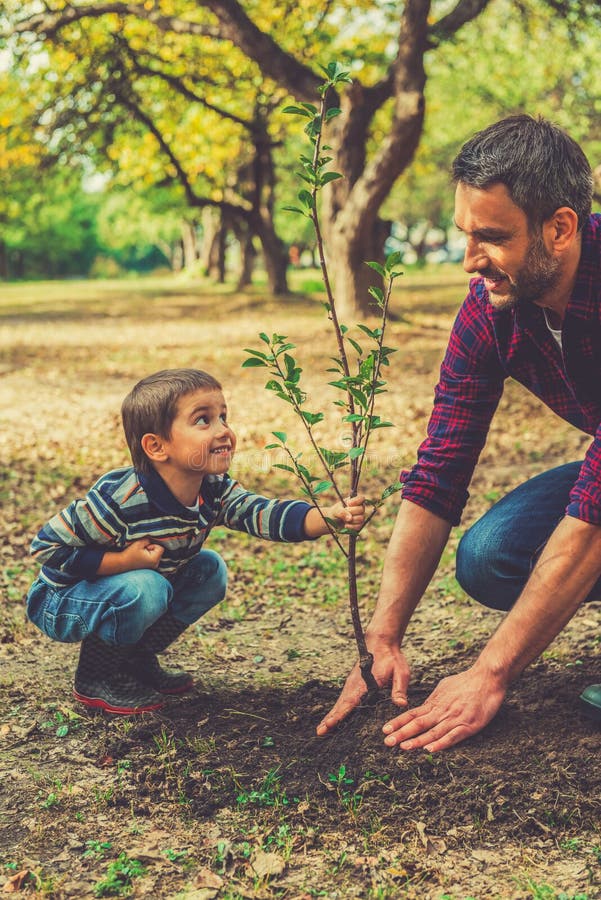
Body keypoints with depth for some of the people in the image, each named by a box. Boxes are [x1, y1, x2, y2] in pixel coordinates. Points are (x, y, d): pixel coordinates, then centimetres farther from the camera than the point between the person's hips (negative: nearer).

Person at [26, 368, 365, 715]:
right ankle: (96, 678, -6)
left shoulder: (213, 491, -14)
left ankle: (137, 658, 11)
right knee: (146, 588, -32)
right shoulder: (119, 501, -33)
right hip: (60, 601, -7)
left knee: (211, 569, -2)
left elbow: (263, 513, -27)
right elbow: (48, 545, -25)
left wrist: (329, 516, -44)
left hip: (131, 592, 7)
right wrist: (125, 561, -31)